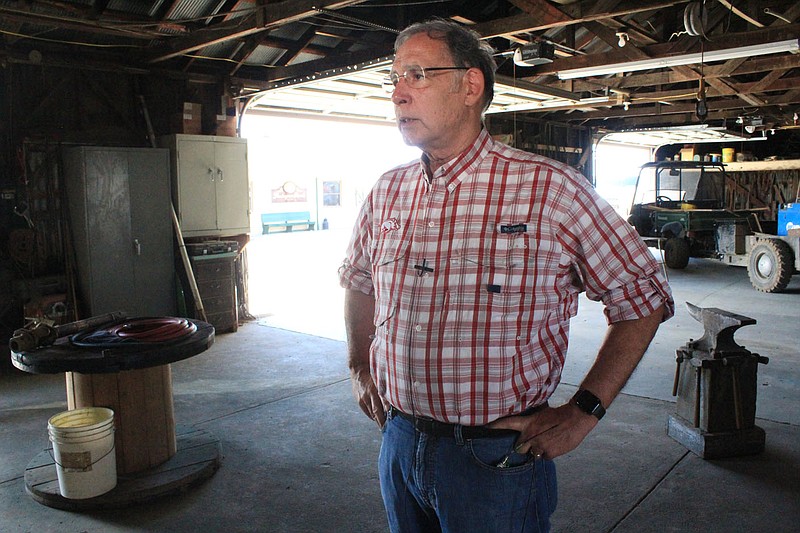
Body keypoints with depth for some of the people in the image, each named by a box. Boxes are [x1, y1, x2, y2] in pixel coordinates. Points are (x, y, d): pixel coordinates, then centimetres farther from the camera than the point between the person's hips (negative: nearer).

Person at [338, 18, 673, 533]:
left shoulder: (551, 189, -14)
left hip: (499, 457, -4)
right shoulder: (387, 192, 2)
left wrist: (582, 412, -9)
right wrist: (360, 369, 13)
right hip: (399, 445, 5)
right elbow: (358, 280, 20)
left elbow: (644, 297, -6)